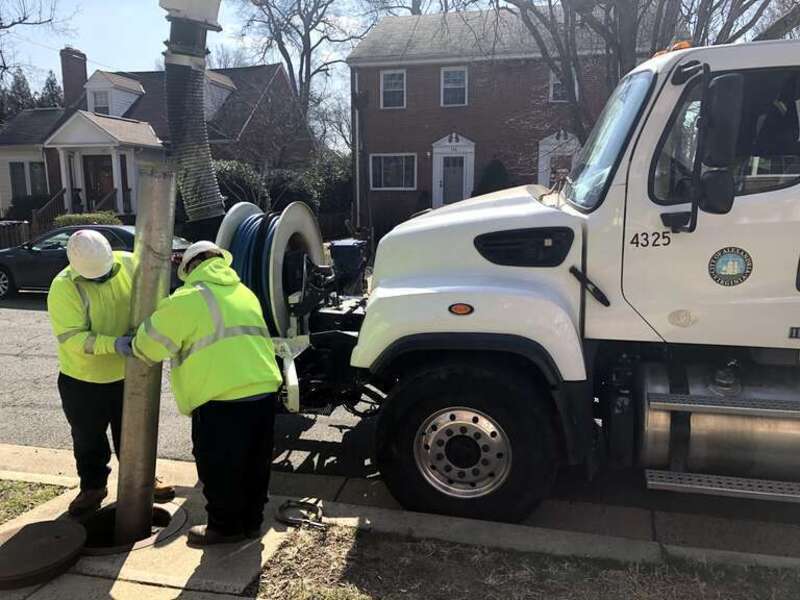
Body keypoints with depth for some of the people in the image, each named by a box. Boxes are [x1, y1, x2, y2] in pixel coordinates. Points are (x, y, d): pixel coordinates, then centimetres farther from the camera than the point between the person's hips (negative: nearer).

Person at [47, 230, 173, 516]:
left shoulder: (129, 264, -15)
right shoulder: (63, 288, -23)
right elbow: (71, 338, -27)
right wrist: (113, 344, -41)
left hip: (127, 374, 2)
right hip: (82, 380, -2)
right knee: (89, 439, 16)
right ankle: (93, 487, 38)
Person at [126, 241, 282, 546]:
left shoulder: (189, 298, -5)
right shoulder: (244, 292, 18)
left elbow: (149, 342, -1)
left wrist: (134, 347, 23)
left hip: (222, 398, -7)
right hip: (263, 391, 8)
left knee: (220, 468, 11)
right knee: (254, 465, 20)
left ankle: (225, 526, 26)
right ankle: (251, 521, 34)